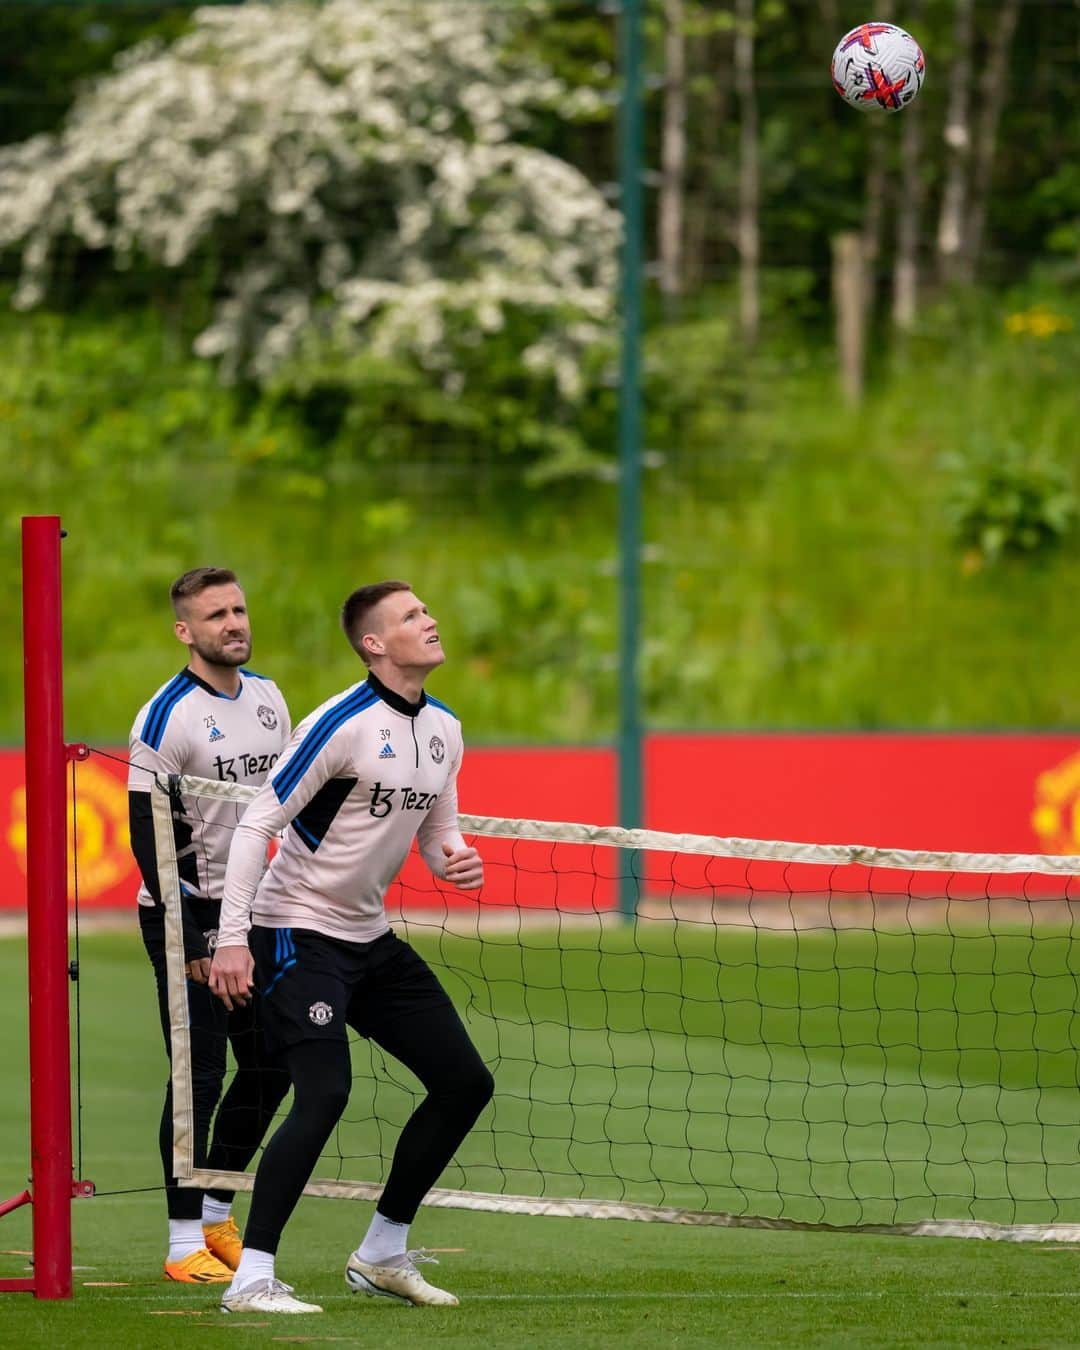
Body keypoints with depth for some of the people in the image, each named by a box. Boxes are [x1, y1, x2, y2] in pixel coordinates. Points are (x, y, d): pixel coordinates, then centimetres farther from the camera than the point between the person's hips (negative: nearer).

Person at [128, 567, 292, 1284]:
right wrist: (188, 940, -19)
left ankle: (216, 1215, 21)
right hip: (187, 914, -7)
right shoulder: (167, 716, -13)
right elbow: (147, 839, -15)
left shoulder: (268, 698, 8)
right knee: (199, 1076, -8)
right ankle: (185, 1242, -2)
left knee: (269, 1067, 7)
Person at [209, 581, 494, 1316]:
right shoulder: (342, 725, -19)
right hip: (298, 932, -9)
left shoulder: (443, 729, 5)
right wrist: (233, 939, -22)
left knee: (465, 1082, 8)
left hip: (371, 938, 9)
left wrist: (454, 860, -7)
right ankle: (252, 1278, -20)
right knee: (325, 1093, -23)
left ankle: (382, 1254, 20)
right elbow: (258, 823, -18)